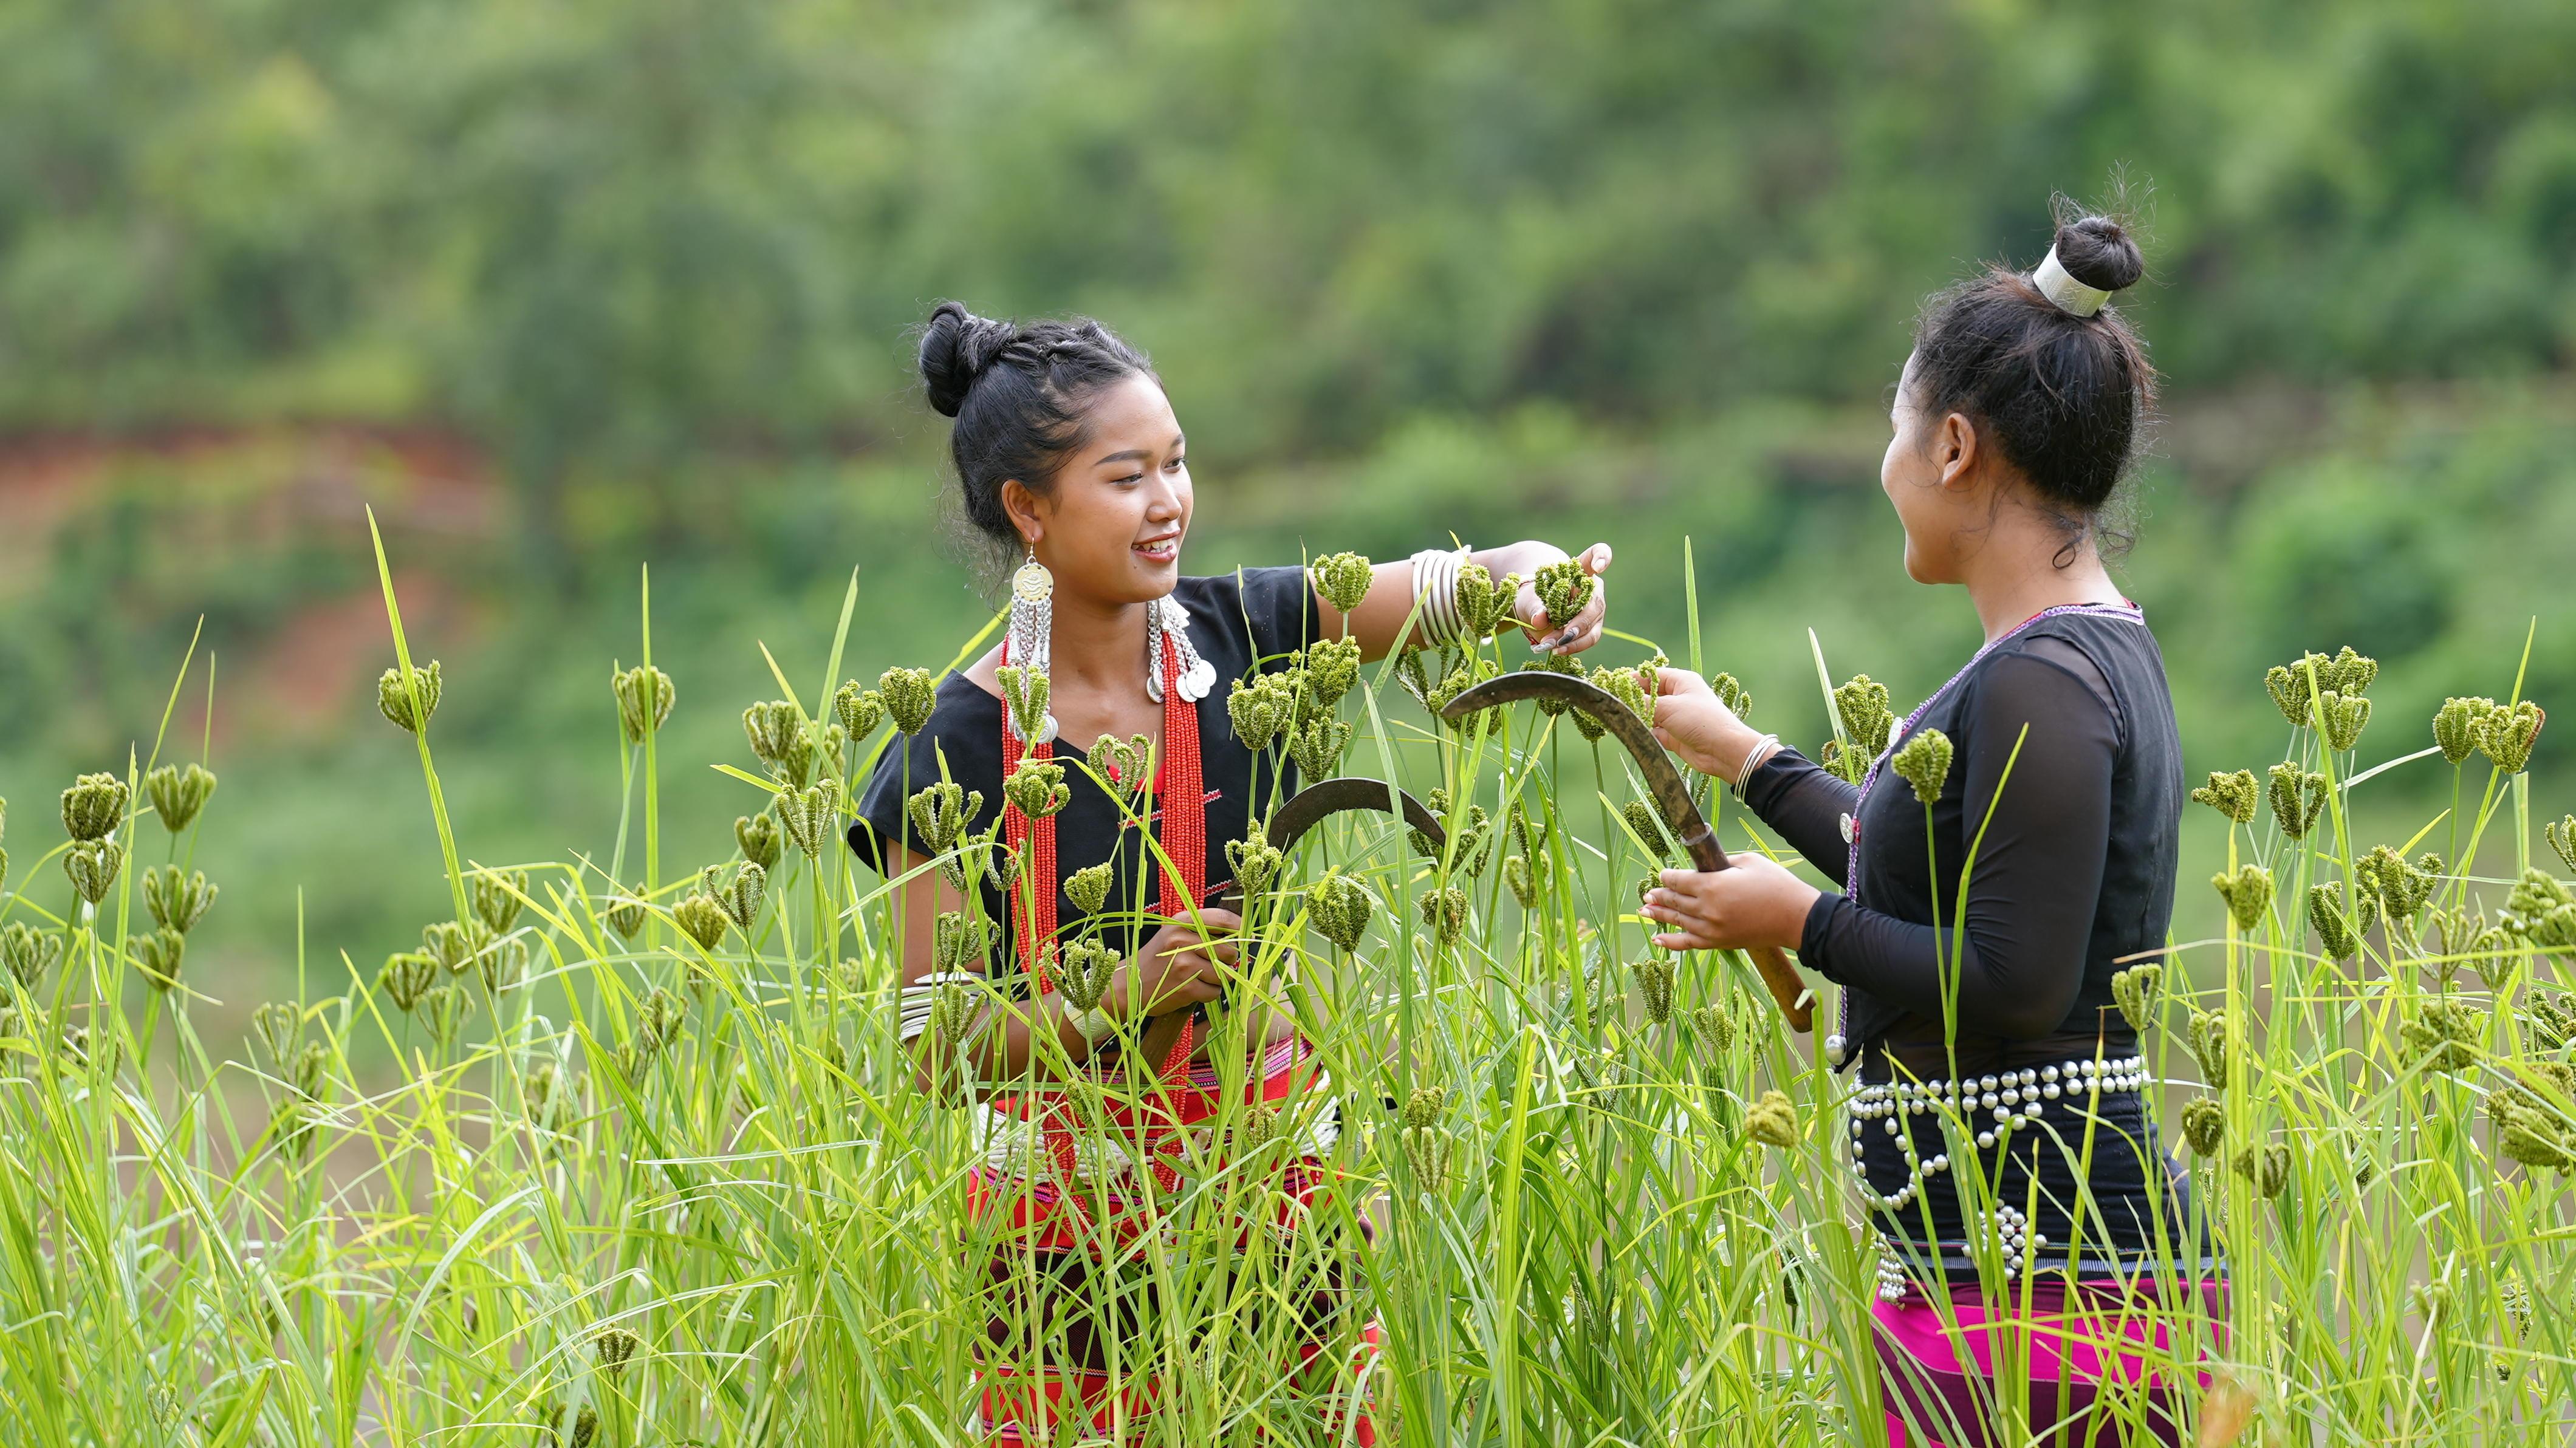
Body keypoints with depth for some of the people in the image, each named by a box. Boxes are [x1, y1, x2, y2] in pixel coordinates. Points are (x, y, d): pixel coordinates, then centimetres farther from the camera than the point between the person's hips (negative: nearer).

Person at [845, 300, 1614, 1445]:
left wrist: (1540, 582, -32)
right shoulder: (957, 750, -10)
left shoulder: (1248, 635, -2)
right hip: (1075, 1208, -3)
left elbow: (1461, 582, -9)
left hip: (1278, 1165, 3)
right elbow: (938, 1043, -11)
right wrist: (1115, 1006, -26)